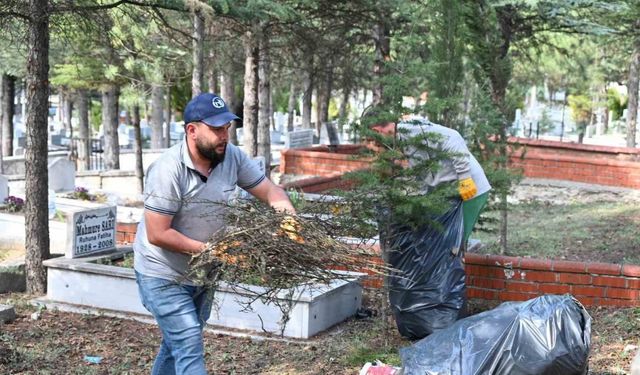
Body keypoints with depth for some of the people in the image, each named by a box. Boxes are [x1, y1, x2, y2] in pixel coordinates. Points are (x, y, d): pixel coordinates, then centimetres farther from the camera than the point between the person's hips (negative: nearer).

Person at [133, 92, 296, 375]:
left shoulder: (231, 156, -8)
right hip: (163, 276, -7)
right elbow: (157, 234, -25)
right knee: (190, 348, -13)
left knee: (177, 344, 21)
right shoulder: (168, 170, -26)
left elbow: (268, 189, 0)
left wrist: (281, 203, -23)